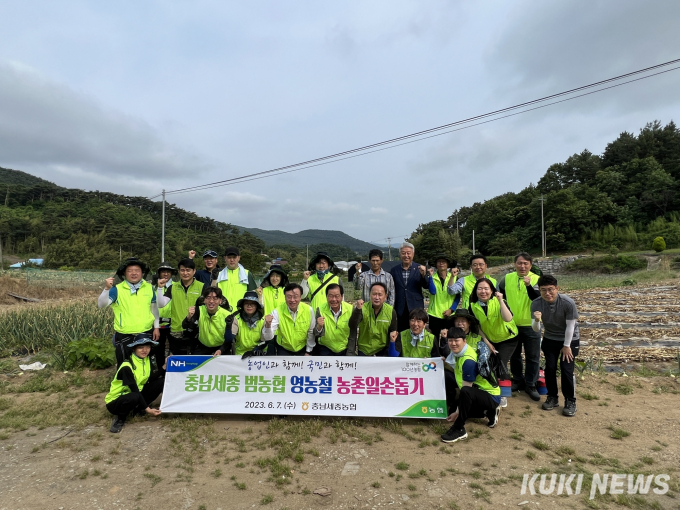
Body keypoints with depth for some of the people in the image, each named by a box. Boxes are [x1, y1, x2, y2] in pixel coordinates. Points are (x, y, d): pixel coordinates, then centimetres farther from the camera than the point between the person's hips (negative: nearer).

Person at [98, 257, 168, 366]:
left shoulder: (149, 288, 0)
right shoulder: (117, 289, -8)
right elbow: (101, 305, -16)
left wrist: (156, 327, 9)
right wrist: (106, 288, -31)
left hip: (147, 334, 3)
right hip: (124, 336, -2)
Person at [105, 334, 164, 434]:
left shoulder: (147, 360, -3)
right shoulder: (127, 366, -26)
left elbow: (150, 379, -6)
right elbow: (134, 390, -26)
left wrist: (164, 366, -17)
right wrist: (147, 409, -25)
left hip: (135, 396, 7)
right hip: (115, 401, -7)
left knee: (161, 382, -11)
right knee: (134, 397, -40)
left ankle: (138, 409, 3)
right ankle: (120, 418, -8)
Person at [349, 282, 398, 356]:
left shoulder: (391, 311, -10)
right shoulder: (363, 308, -16)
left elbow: (393, 331, 3)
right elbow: (352, 327, -29)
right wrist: (357, 309, -41)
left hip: (382, 350, 1)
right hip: (363, 350, -1)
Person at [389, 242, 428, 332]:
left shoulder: (420, 269, 3)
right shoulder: (394, 270, 6)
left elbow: (426, 286, -2)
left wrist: (423, 274, -21)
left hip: (416, 309, -1)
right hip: (400, 310, 1)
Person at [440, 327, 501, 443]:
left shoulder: (468, 360, -27)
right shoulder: (457, 353, -1)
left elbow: (466, 390, -25)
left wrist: (457, 413, -18)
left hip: (491, 396, -10)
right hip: (479, 393, 10)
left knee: (465, 391, -38)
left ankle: (459, 429, -21)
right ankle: (489, 412, 21)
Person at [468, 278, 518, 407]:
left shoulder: (498, 301, -21)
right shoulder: (473, 306, -13)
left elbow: (508, 319, -39)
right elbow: (477, 327, -2)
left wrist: (500, 300, -43)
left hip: (508, 339, -3)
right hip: (490, 340, 3)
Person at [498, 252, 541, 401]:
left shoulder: (536, 279, -9)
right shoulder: (507, 278, 0)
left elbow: (538, 299, -24)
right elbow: (498, 295, 13)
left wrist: (529, 285, -37)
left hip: (530, 326, -3)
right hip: (511, 324, 3)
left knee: (532, 357, 8)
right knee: (514, 355, 16)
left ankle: (530, 385, 23)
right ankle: (518, 381, 32)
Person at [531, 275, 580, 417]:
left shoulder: (568, 303, -28)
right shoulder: (536, 304, -21)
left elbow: (570, 326, -17)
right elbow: (536, 329, -18)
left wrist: (566, 346, -10)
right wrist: (537, 320, -41)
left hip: (570, 340, -2)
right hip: (550, 339, 3)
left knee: (566, 370, -7)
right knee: (550, 368, 3)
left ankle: (570, 401, 12)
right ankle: (552, 397, 22)